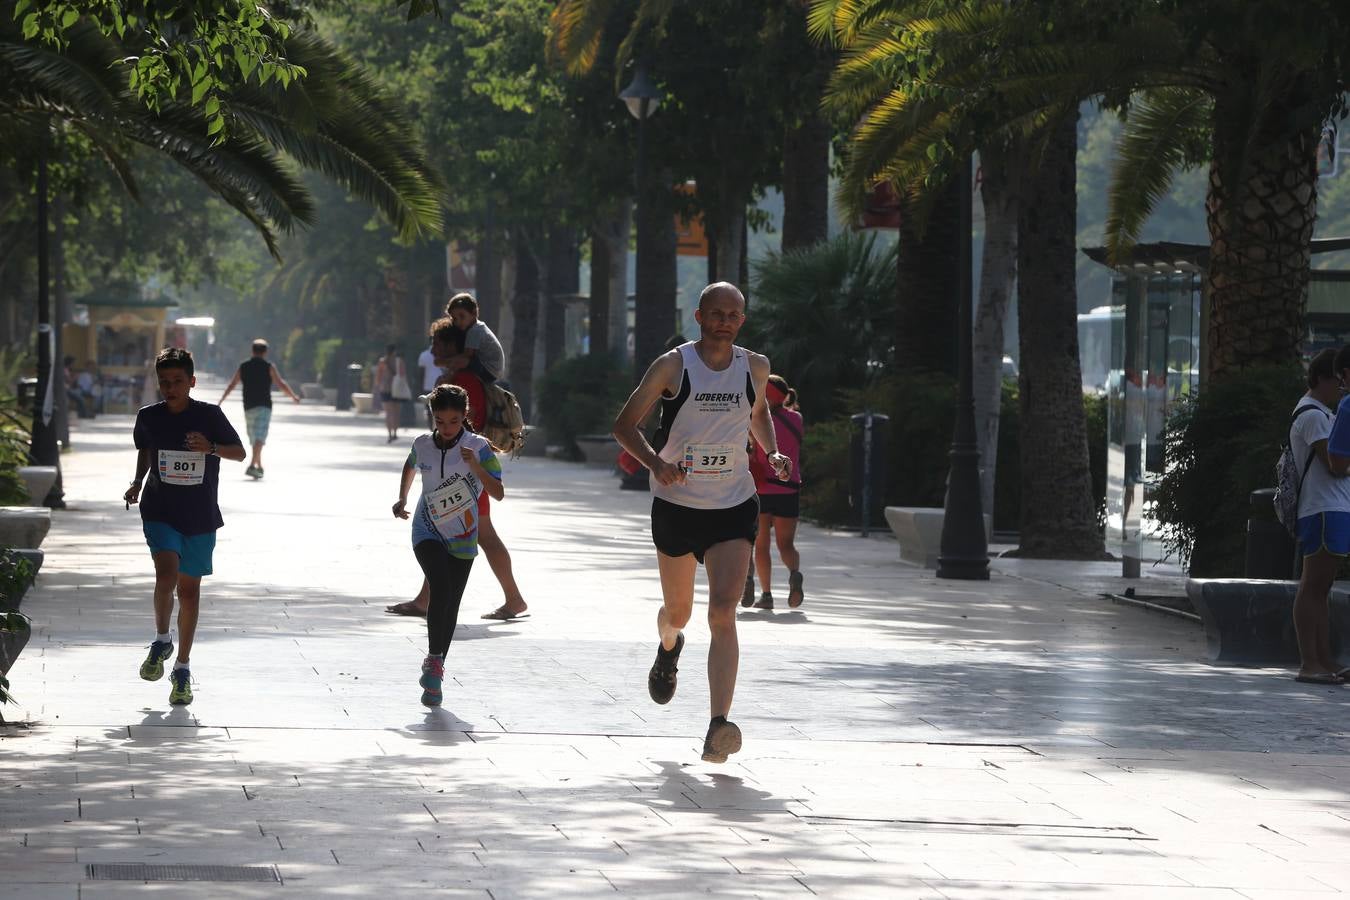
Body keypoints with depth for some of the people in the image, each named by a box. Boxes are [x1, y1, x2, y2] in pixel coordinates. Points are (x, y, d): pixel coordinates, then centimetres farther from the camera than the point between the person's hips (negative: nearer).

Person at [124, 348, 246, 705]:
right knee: (167, 572, -22)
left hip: (200, 516, 0)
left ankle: (182, 667, 18)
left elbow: (240, 453, 0)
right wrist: (137, 482, 5)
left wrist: (210, 447, -18)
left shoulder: (209, 415, -6)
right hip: (160, 512, 0)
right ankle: (161, 641, 2)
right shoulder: (149, 417, 0)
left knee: (189, 588, 6)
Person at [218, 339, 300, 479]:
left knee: (254, 438, 18)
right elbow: (282, 385, -5)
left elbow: (231, 385, 14)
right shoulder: (269, 366, -4)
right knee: (260, 438, -12)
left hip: (248, 407, 5)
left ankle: (259, 467, 27)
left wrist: (221, 401, 26)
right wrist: (294, 396, 10)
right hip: (264, 407, -5)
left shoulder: (243, 367, 7)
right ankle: (252, 466, -27)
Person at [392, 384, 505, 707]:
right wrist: (402, 501, 13)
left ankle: (434, 676, 16)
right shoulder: (423, 445, 0)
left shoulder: (479, 447, -9)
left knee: (450, 606, 3)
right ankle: (434, 661, -25)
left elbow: (498, 493, -16)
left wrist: (476, 466, -29)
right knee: (441, 586, -25)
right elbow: (411, 467, 25)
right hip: (427, 532, 0)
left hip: (462, 539, 0)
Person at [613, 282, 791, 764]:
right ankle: (669, 649, 56)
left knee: (723, 614, -17)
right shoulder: (673, 366, -8)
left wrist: (772, 454, 6)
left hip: (734, 508, 0)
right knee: (678, 611, 16)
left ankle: (718, 727, -25)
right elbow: (625, 424, -4)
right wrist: (656, 463, -21)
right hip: (676, 503, 0)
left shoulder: (755, 367, 2)